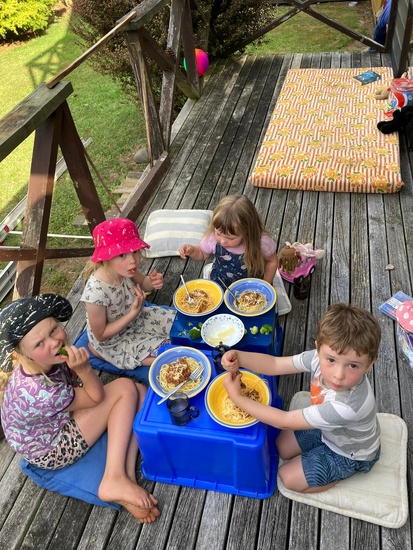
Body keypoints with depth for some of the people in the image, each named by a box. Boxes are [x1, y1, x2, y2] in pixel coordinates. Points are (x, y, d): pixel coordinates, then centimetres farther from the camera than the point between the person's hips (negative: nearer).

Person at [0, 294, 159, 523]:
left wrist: (78, 369, -13)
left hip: (61, 418, 8)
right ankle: (114, 481, -16)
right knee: (125, 388, -18)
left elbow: (70, 381, 4)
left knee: (140, 392, -4)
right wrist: (84, 369, -37)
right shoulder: (37, 392, -39)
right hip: (51, 451, -7)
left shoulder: (49, 358, -18)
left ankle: (126, 476, -8)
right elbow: (96, 397, -24)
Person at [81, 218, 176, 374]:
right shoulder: (96, 292, -39)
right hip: (114, 341, -6)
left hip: (135, 319, 6)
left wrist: (153, 282, -20)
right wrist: (133, 313, -31)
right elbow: (101, 335, -23)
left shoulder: (123, 269, -22)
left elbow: (142, 283, 3)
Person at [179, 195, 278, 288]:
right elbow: (202, 254, 1)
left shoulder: (261, 242, -27)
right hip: (221, 284, 2)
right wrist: (192, 251, -19)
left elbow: (272, 261, -5)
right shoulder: (212, 237, -21)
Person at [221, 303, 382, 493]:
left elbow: (284, 421, -37)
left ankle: (347, 472, 12)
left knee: (289, 477, -3)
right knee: (281, 446, 12)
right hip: (327, 430, 6)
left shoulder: (348, 405, -46)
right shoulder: (320, 357, -31)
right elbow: (275, 364, -20)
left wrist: (237, 397, -32)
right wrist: (238, 357, -39)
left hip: (350, 454, -6)